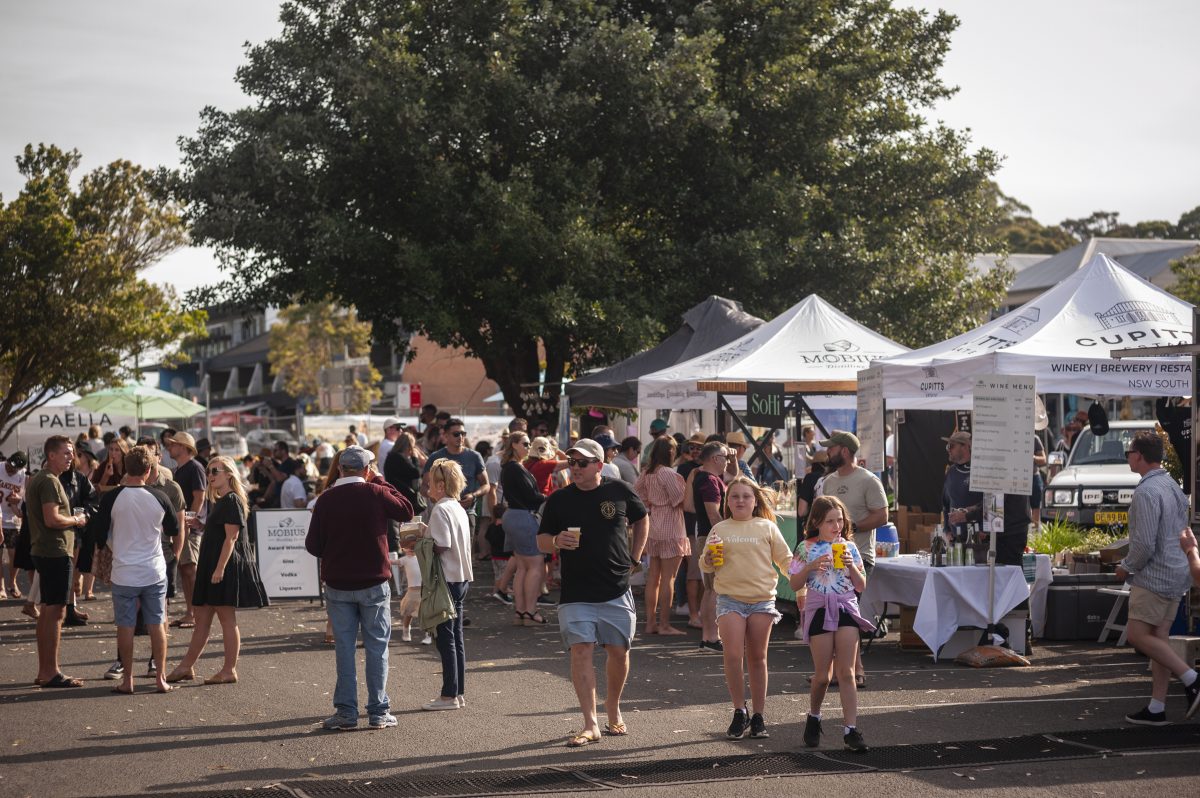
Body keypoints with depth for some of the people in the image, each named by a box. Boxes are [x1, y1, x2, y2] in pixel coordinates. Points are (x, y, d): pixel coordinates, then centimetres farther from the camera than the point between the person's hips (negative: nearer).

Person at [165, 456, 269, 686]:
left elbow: (231, 537, -19)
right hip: (211, 566, 10)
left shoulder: (232, 501, -12)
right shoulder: (218, 502, 17)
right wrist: (200, 525, 13)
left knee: (227, 619, -3)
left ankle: (229, 670, 2)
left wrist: (220, 568, -23)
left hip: (226, 566, -10)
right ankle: (186, 667, 15)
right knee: (201, 617, 11)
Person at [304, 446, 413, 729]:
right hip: (374, 584, -1)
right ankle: (378, 711, 7)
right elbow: (407, 512, 9)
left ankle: (346, 711, 7)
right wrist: (386, 486, 14)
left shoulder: (325, 500, -6)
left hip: (338, 585, 1)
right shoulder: (376, 493, -9)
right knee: (377, 647, 6)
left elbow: (313, 546, -3)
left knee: (344, 647, 7)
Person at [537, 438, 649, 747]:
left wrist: (634, 557, 11)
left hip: (617, 590, 1)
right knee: (580, 651, -10)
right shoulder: (559, 499, 2)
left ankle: (613, 708, 30)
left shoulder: (619, 491, 2)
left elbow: (642, 519, 19)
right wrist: (556, 541, -16)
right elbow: (541, 540, 7)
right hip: (576, 593, -1)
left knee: (619, 652, 6)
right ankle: (590, 724, -9)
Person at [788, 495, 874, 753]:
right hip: (819, 610, -1)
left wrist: (851, 566, -9)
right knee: (822, 675, 2)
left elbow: (861, 586, 7)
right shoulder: (806, 548, 0)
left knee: (847, 673, -5)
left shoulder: (849, 548, 5)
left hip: (846, 609, 1)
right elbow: (794, 584, -1)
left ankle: (851, 730, -6)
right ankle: (814, 718, 28)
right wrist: (812, 566, -15)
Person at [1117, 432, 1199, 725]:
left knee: (1138, 635, -5)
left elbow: (1145, 544, -23)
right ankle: (1157, 708, 9)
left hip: (1154, 576, -9)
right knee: (1159, 637, 9)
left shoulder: (1146, 492, -18)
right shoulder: (1172, 486, 13)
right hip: (1176, 573, 9)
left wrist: (1126, 567, -5)